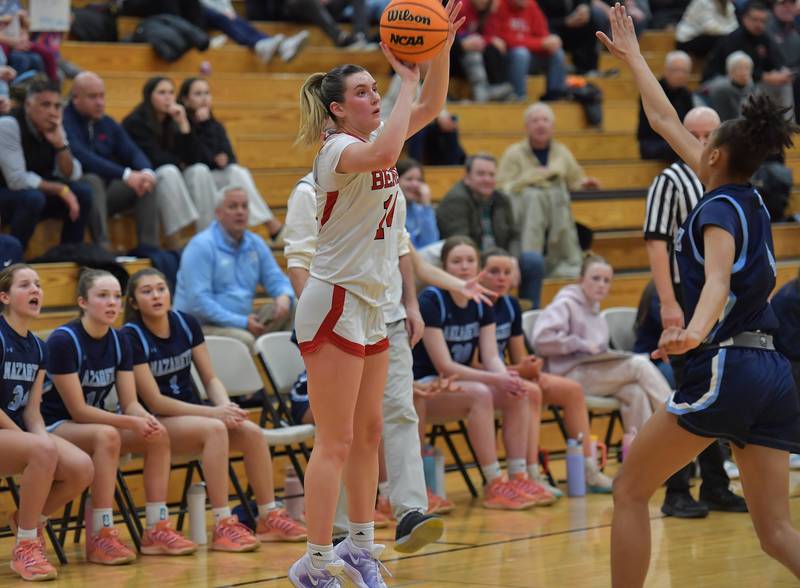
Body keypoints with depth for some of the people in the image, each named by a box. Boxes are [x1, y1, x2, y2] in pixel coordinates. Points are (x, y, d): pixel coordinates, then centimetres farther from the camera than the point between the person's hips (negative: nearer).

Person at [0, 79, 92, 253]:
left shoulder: (54, 128, -2)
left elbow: (72, 176, -6)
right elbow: (17, 180, -29)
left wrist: (60, 143, -21)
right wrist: (61, 190, -26)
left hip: (38, 190, 7)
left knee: (83, 192, -14)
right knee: (33, 198, -37)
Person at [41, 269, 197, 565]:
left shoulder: (118, 342, 1)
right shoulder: (63, 340, -21)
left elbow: (130, 403, -1)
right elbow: (78, 410, -22)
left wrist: (146, 419, -24)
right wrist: (130, 422, -29)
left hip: (93, 421, 7)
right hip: (53, 427, -7)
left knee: (158, 435, -14)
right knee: (106, 435, -36)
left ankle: (156, 530, -11)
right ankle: (100, 537, -31)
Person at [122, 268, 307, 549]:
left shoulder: (186, 324, 4)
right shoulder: (132, 338, -13)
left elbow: (210, 379, 7)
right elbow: (154, 401, -16)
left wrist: (226, 407, -16)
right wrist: (213, 412, -22)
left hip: (192, 413, 6)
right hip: (154, 424, -6)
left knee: (252, 431, -19)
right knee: (214, 429, -33)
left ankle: (269, 517, -10)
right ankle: (223, 525, -34)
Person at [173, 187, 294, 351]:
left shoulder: (255, 244, 10)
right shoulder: (201, 246, -12)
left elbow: (276, 280, 14)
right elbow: (198, 301, -20)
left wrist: (284, 297, -13)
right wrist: (242, 322, -23)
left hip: (243, 322, 7)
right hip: (202, 326, -7)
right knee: (244, 340, -34)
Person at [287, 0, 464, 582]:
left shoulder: (373, 140, 11)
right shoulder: (337, 150, -15)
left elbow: (429, 106, 10)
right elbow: (383, 154, -37)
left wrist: (442, 48, -5)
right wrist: (407, 78, -28)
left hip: (369, 305, 9)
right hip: (334, 302, -9)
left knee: (367, 434, 13)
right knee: (336, 442, -9)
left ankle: (360, 546, 23)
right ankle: (314, 564, -6)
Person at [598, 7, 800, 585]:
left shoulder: (720, 207, -5)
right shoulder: (750, 199, 17)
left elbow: (718, 280, -26)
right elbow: (665, 120, 29)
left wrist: (694, 333, -44)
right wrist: (633, 58, 37)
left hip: (724, 369, -8)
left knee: (630, 492, 5)